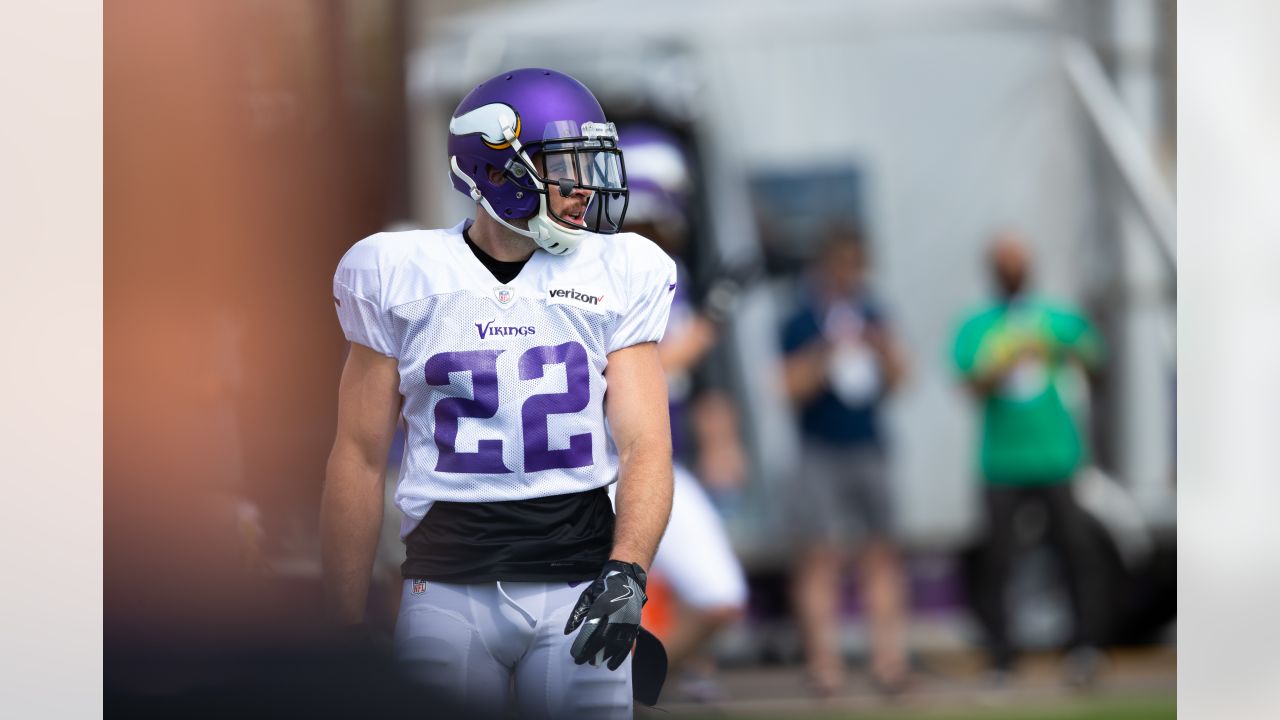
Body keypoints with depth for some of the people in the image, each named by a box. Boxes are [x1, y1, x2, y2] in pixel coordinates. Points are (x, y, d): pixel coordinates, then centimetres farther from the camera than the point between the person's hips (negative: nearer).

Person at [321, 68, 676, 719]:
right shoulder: (400, 277, 2)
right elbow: (360, 458, 6)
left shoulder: (618, 275, 5)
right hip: (450, 586, -1)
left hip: (579, 584, 1)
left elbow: (644, 444, -1)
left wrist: (626, 570, -20)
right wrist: (346, 633, 3)